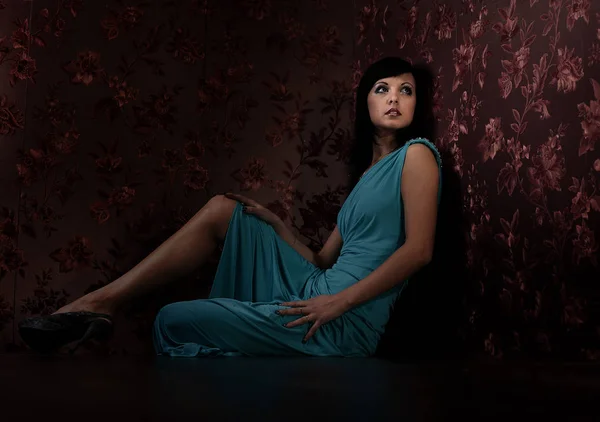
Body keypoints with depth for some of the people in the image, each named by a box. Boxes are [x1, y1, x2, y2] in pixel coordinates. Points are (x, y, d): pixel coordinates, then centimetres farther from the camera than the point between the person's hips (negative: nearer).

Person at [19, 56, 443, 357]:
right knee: (222, 209, 4)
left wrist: (339, 301, -19)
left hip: (344, 324, -8)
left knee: (172, 321, -9)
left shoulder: (416, 154, -3)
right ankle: (102, 301, 0)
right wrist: (274, 223, 9)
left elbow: (419, 250, -15)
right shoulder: (367, 171, 21)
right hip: (313, 291, 8)